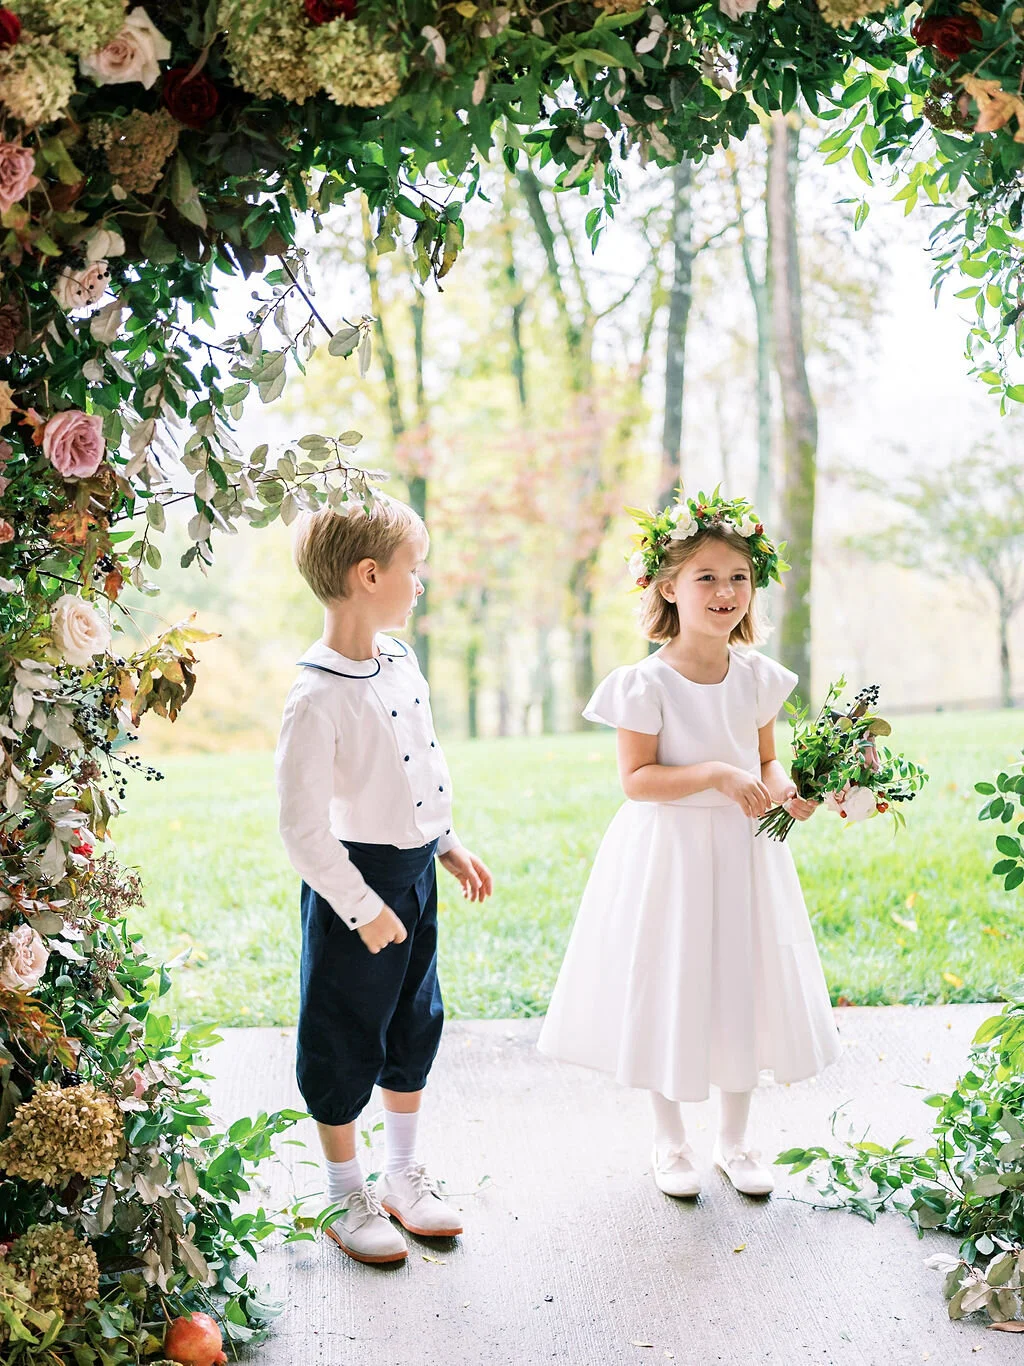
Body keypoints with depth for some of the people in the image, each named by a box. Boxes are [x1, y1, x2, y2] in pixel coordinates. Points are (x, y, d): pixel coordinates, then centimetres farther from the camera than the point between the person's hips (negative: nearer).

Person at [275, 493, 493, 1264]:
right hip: (355, 882, -8)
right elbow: (303, 830, -23)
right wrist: (362, 909, -18)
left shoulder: (401, 662, 3)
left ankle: (403, 1177, 37)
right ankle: (346, 1199, 26)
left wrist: (451, 845, 17)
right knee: (344, 1042, 8)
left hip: (415, 872, 9)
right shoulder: (318, 698, -24)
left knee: (414, 1027, 19)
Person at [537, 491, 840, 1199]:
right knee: (668, 989, 7)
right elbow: (637, 778, -15)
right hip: (668, 852, -4)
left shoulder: (758, 676, 0)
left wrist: (783, 787, -12)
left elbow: (766, 758, 10)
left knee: (744, 987, 12)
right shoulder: (646, 683, -15)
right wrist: (717, 774, -26)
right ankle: (671, 1138, 28)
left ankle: (735, 1137, 31)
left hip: (743, 849, 4)